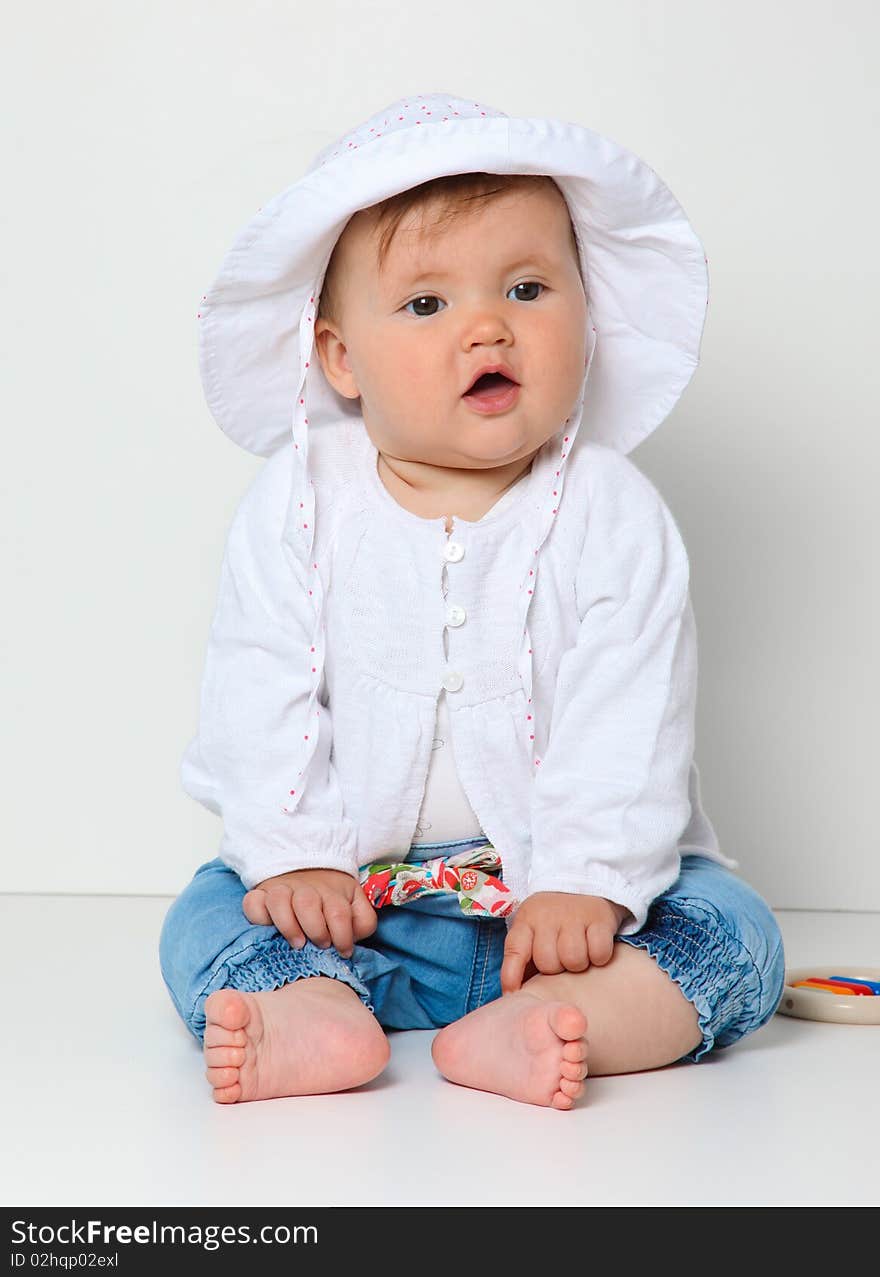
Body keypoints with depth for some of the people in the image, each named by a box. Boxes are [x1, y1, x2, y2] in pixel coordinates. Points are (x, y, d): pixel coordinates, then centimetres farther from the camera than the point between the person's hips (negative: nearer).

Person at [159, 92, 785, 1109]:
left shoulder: (612, 514, -7)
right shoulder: (299, 507, -3)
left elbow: (628, 721, -12)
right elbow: (258, 700, -4)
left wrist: (585, 883, -21)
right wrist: (290, 858, -13)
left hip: (561, 886, -1)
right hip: (354, 899, 1)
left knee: (731, 930, -21)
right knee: (210, 914, -15)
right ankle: (318, 1013, -39)